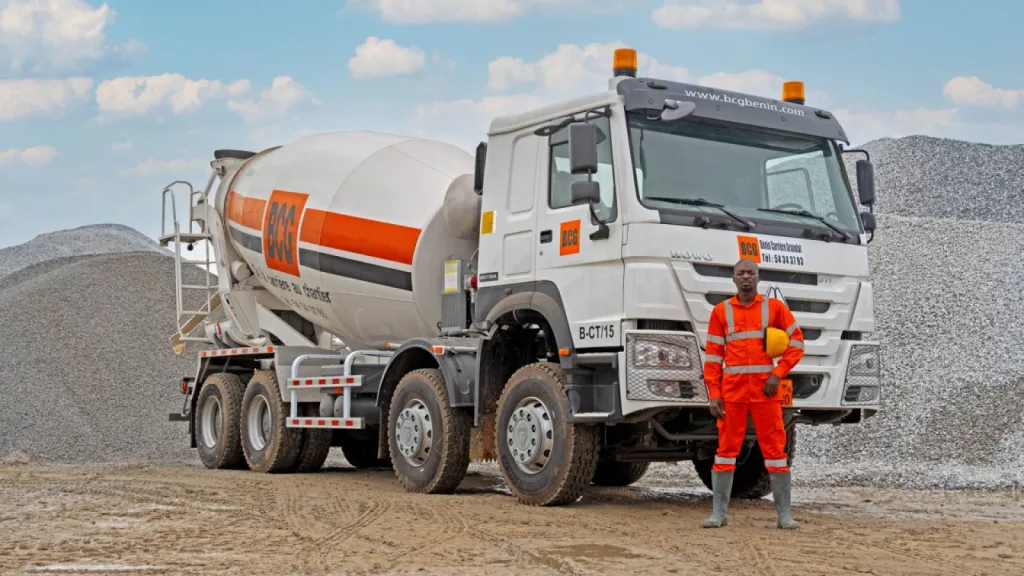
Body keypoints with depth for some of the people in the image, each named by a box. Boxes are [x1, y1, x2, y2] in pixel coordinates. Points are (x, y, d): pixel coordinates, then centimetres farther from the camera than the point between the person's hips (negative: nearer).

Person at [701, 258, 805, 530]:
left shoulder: (774, 307, 5)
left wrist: (778, 373, -6)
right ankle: (719, 512, 7)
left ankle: (784, 514, 7)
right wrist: (714, 394, -2)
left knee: (775, 449, 1)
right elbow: (713, 355, 6)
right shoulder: (721, 311, 7)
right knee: (726, 449, 2)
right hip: (732, 392, 1)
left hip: (766, 390, -1)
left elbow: (796, 342, 7)